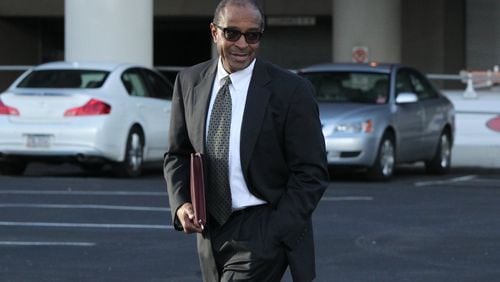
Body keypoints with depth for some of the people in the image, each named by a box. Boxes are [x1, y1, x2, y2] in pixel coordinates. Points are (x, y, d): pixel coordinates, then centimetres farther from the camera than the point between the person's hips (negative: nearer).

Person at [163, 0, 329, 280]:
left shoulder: (291, 90, -10)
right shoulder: (190, 82, 4)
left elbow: (311, 173, -8)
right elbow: (179, 154, 13)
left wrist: (274, 234, -16)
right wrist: (181, 203, -6)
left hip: (263, 229, -5)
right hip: (210, 229, 5)